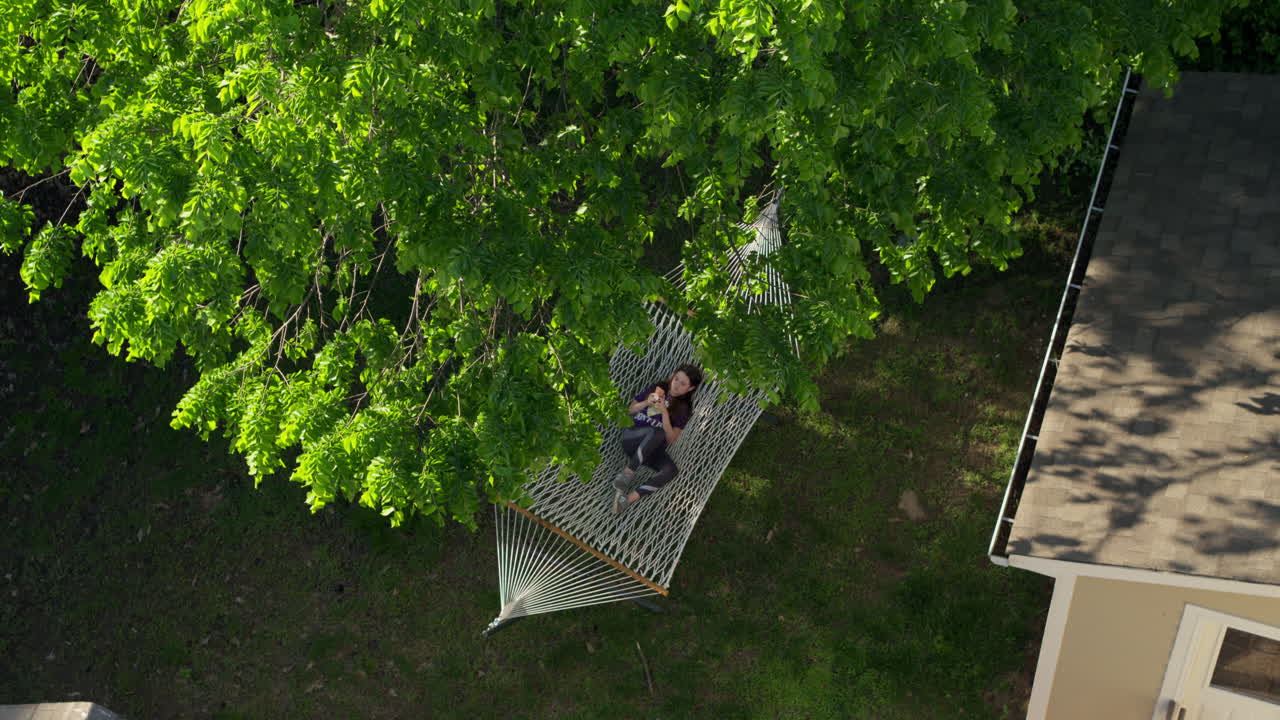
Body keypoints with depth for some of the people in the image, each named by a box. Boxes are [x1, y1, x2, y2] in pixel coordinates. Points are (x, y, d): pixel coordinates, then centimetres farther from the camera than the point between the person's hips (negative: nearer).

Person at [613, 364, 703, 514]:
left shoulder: (683, 408, 8)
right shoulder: (657, 389, 10)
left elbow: (671, 440, -4)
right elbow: (630, 410, 14)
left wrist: (664, 412, -14)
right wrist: (646, 403, -6)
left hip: (652, 448, 1)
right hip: (631, 438, -1)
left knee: (672, 470, -31)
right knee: (657, 432, -36)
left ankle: (630, 497, -38)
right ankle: (629, 471, -30)